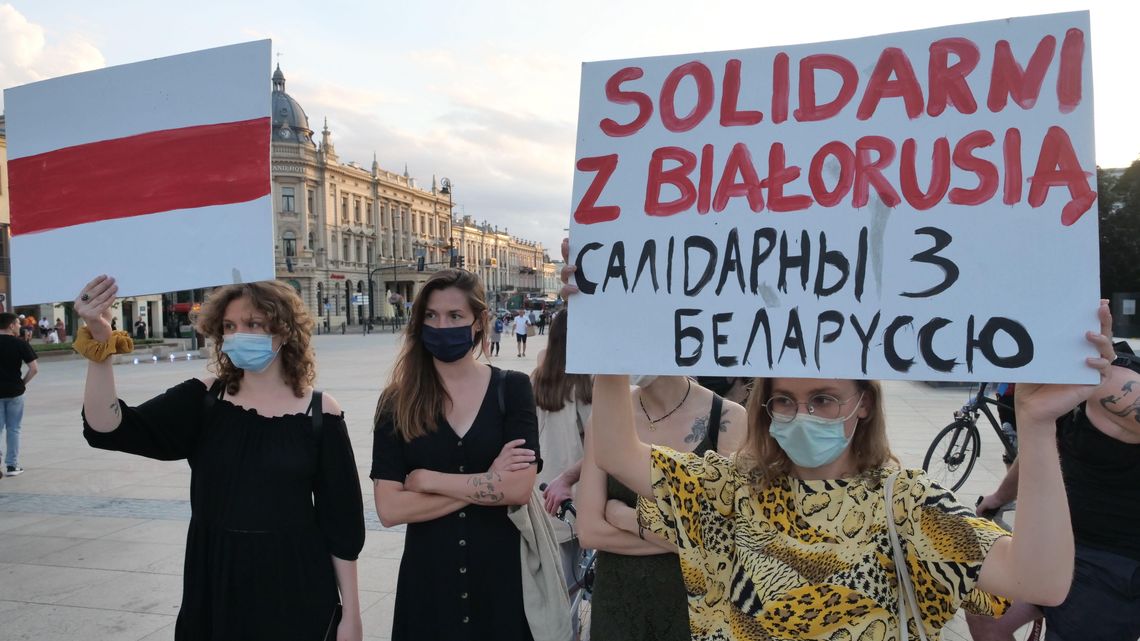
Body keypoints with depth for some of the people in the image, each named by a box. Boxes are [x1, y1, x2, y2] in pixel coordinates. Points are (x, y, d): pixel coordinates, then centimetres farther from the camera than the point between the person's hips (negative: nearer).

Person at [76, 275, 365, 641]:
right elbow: (108, 429, -14)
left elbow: (342, 520, -4)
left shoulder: (320, 413, -7)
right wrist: (99, 340, -28)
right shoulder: (203, 401, -1)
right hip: (214, 591, 2)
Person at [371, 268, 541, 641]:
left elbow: (519, 488, -15)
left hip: (501, 571, 0)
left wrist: (428, 480, -13)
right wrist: (485, 484, -15)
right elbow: (389, 509, -12)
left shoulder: (511, 389, -5)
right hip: (428, 576, 0)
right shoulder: (398, 401, -4)